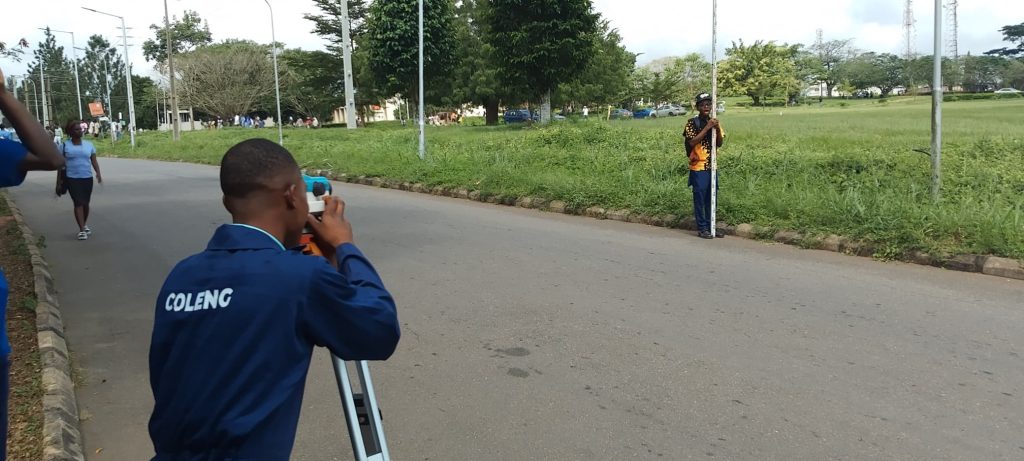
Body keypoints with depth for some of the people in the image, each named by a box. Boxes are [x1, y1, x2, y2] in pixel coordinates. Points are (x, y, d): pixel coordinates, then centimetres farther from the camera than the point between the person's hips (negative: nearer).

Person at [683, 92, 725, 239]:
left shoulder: (714, 122, 10)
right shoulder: (692, 123, -7)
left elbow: (720, 143, 8)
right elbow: (692, 142, -18)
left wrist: (718, 129, -10)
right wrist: (707, 128, -21)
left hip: (712, 166, 6)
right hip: (698, 167, -6)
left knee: (711, 198, 10)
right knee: (700, 198, -1)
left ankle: (710, 226, 18)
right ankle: (702, 228, 5)